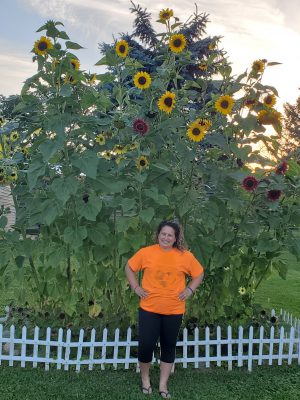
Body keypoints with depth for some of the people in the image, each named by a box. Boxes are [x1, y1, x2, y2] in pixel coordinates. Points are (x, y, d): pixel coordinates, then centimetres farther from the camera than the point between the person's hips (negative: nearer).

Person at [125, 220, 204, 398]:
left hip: (174, 311, 1)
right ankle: (145, 378, 29)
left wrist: (190, 289, -3)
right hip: (149, 309, -1)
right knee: (146, 345, 1)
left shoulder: (185, 256, -5)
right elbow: (129, 267, 7)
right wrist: (136, 287, -1)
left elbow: (199, 273, 8)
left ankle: (163, 385, 28)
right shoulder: (146, 252, -6)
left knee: (169, 347, 12)